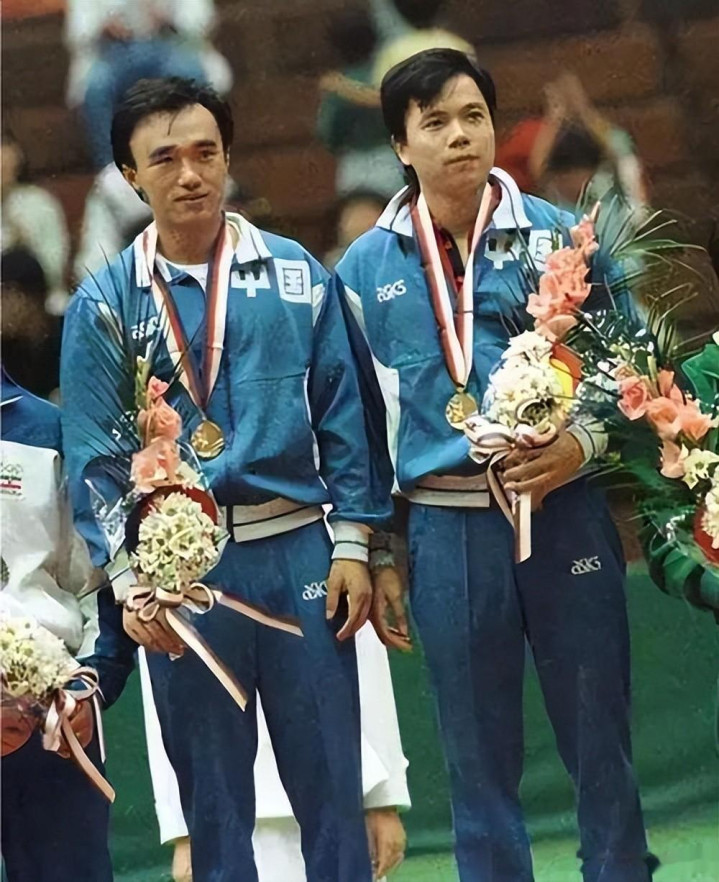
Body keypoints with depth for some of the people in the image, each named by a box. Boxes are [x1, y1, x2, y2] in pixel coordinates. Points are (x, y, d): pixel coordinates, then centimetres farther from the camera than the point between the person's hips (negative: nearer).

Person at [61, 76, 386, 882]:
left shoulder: (297, 275, 5)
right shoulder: (104, 303, 2)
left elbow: (342, 418, 6)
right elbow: (94, 455, -1)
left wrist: (352, 546, -1)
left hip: (297, 550, 1)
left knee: (329, 782, 3)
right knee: (212, 794, 7)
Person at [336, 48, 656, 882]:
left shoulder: (560, 236, 1)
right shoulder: (365, 268, 5)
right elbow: (361, 424, 10)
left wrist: (584, 442, -14)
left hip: (563, 515, -1)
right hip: (446, 530, 1)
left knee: (600, 745, 3)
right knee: (479, 762, 7)